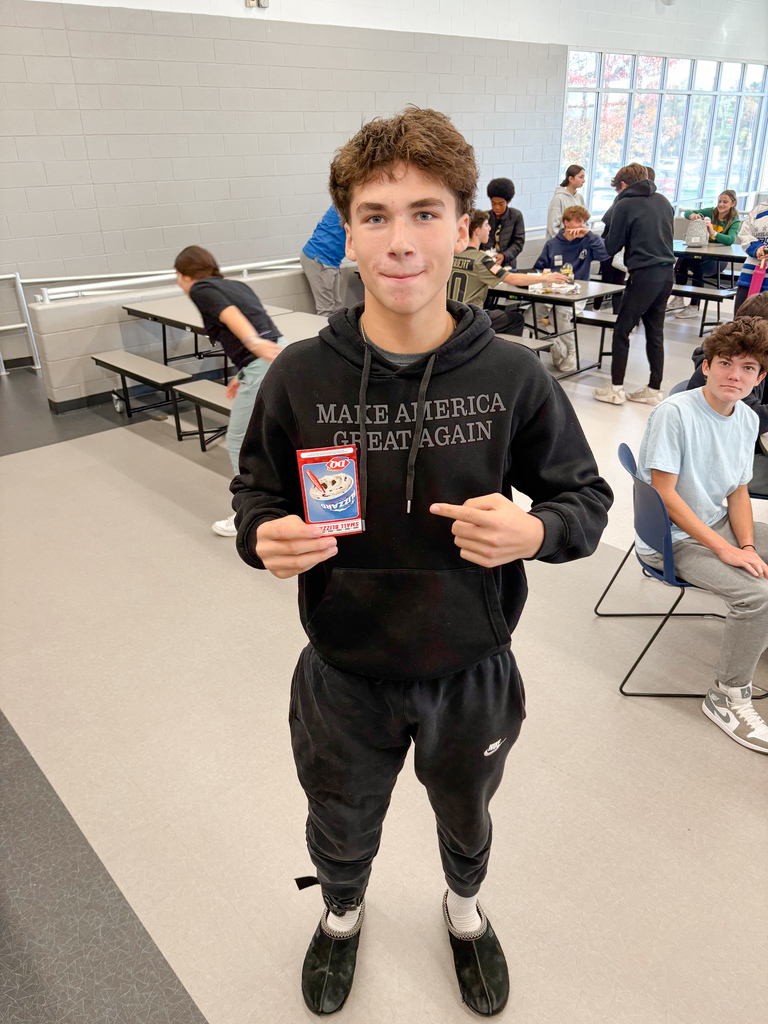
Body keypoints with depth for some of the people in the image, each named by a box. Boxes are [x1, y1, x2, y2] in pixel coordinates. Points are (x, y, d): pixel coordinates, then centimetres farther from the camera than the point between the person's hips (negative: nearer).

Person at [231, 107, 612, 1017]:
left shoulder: (512, 376, -16)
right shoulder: (301, 376, -15)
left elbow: (586, 497, -5)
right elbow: (254, 493, -1)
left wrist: (535, 531, -27)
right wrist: (264, 539, -24)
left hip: (472, 673, 1)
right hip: (345, 675, 0)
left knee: (465, 821, 30)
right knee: (341, 833, 28)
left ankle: (464, 909, 66)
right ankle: (341, 915, 64)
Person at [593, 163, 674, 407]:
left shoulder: (625, 205, -5)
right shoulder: (663, 201, 14)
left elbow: (612, 246, -1)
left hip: (644, 275, -7)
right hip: (666, 272, 7)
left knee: (622, 331, 2)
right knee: (655, 331, 12)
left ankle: (616, 388, 4)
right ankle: (654, 389, 17)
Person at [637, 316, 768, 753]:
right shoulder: (675, 413, -21)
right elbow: (665, 493, -22)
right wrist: (724, 548, -20)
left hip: (719, 523, 8)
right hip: (675, 540, -8)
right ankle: (728, 697, -4)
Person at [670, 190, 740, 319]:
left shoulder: (734, 221, -2)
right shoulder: (711, 212, 9)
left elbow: (730, 240, -22)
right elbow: (686, 213, 6)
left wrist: (713, 233, -37)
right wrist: (692, 215, -19)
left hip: (719, 259, -3)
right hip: (702, 253, 4)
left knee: (699, 267, -35)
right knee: (682, 259, -29)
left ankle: (694, 307, -28)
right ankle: (679, 300, -23)